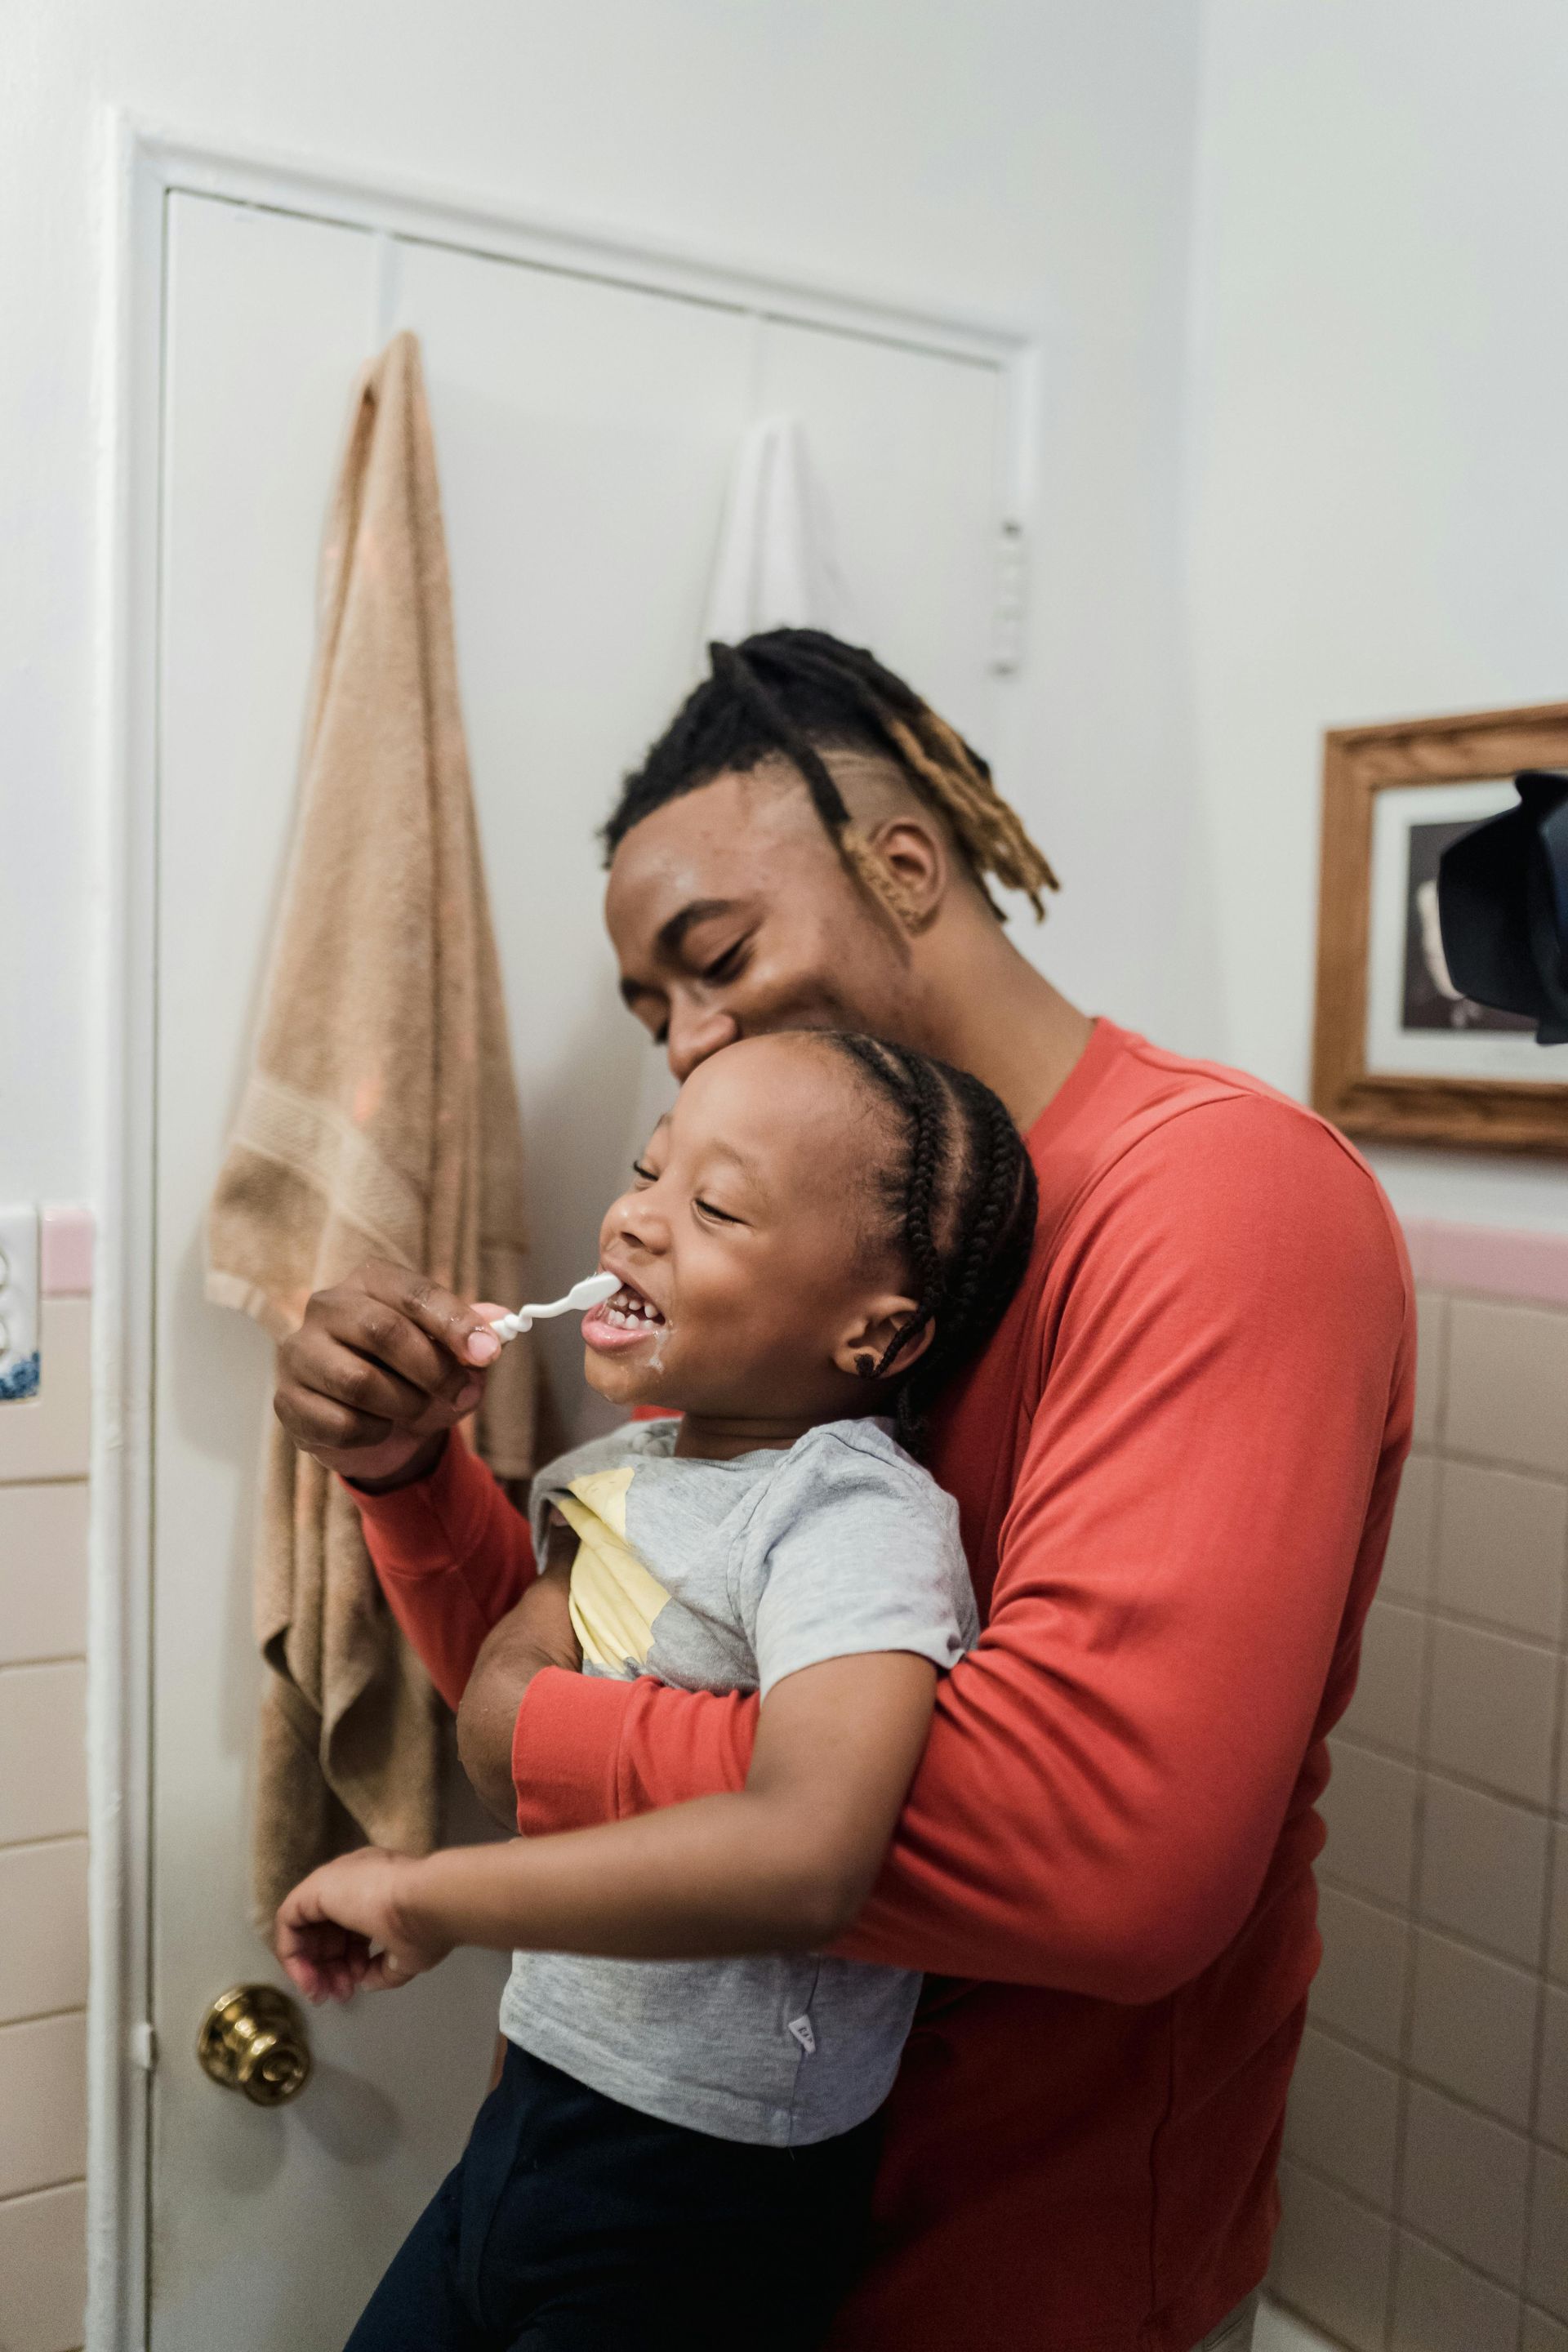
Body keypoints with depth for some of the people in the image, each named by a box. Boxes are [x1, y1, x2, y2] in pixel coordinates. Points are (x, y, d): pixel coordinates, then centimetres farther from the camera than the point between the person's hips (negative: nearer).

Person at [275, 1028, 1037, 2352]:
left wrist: (426, 1895, -32)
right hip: (543, 2098, 7)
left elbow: (805, 1859, -40)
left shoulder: (858, 1521, -25)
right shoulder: (630, 1465, 1)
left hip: (709, 2190, -7)